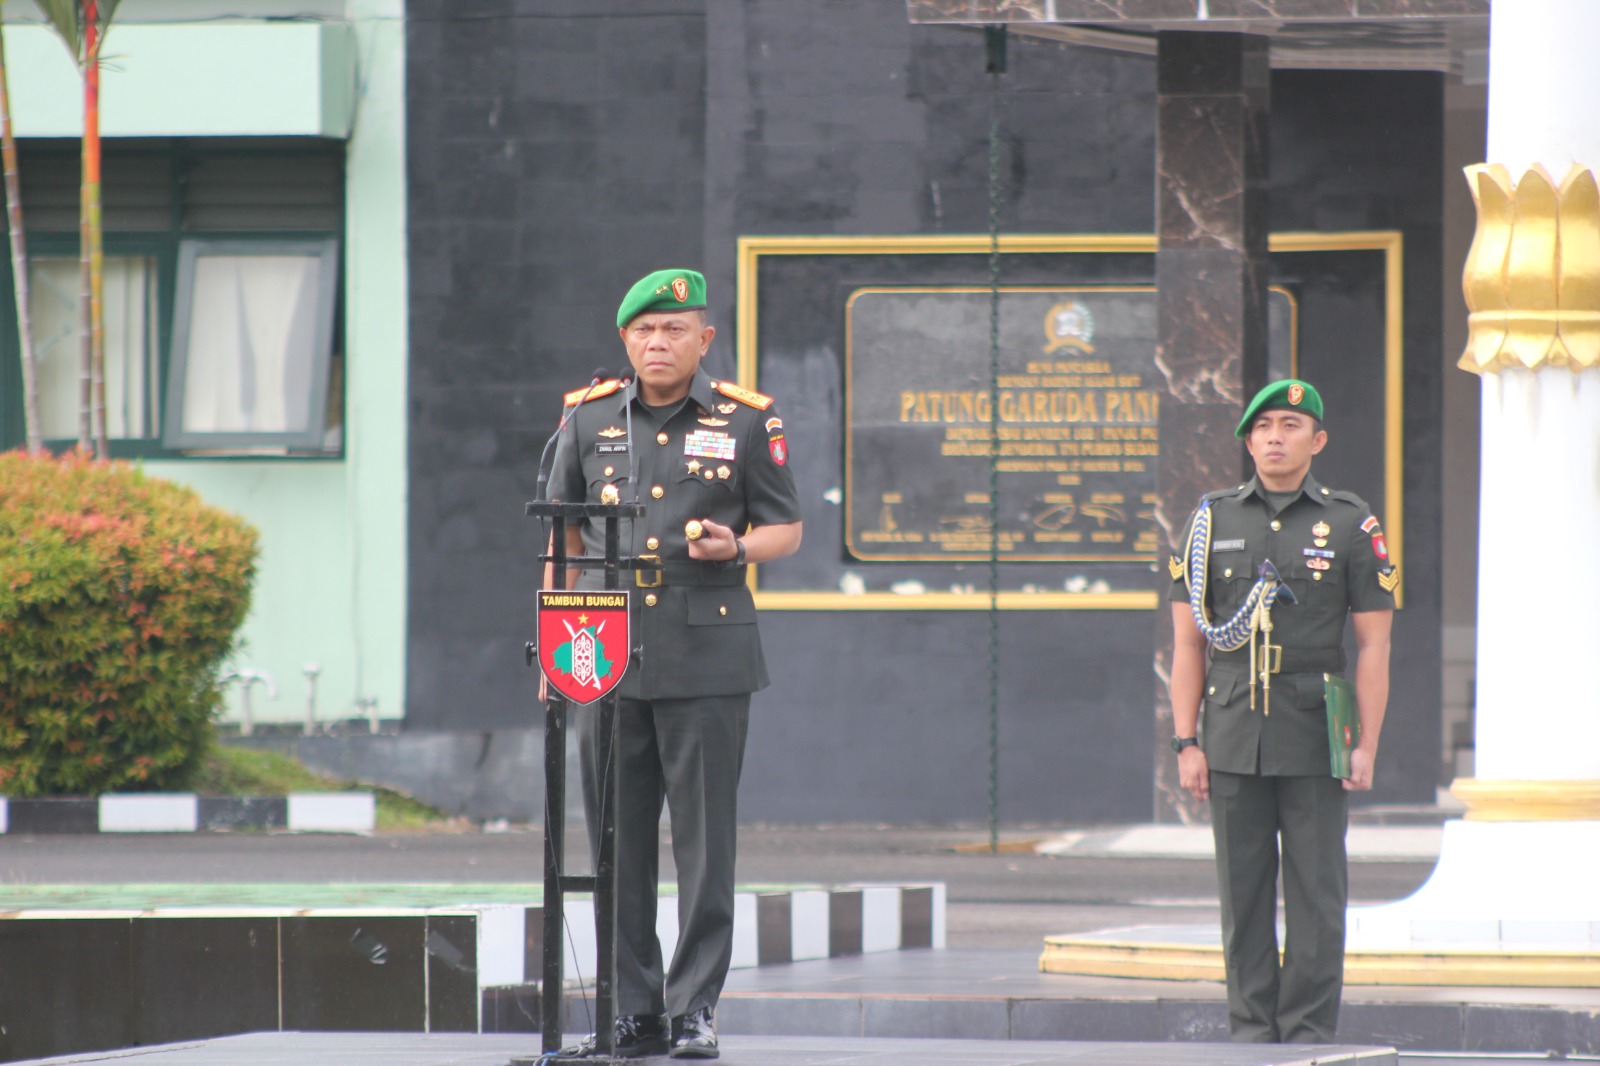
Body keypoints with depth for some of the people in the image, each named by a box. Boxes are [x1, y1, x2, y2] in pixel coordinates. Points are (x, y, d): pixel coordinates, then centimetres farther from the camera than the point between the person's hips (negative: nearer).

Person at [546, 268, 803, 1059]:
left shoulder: (747, 421, 2)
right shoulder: (588, 418, 9)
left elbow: (786, 527, 9)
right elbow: (563, 530, 18)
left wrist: (737, 547, -13)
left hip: (707, 658, -3)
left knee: (704, 837, -4)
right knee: (617, 838, 4)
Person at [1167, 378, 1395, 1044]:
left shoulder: (1350, 526, 3)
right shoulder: (1213, 522, 9)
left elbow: (1373, 646, 1)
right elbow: (1188, 643, 8)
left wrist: (1367, 747, -7)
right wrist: (1186, 743, 0)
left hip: (1316, 740, -2)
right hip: (1234, 736, 2)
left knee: (1316, 891, -2)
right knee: (1243, 890, 3)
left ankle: (1309, 1031, 3)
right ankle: (1251, 1030, 9)